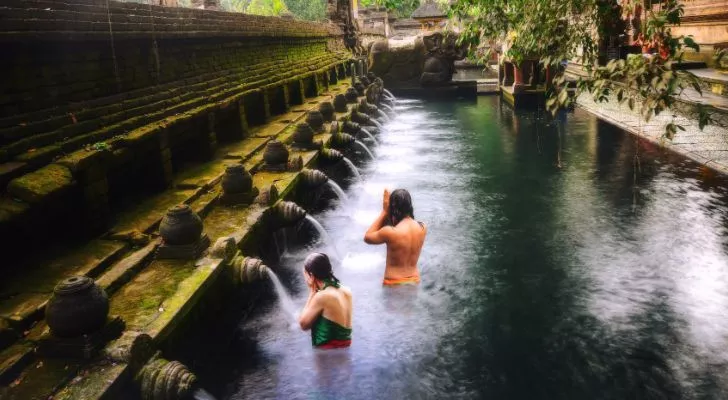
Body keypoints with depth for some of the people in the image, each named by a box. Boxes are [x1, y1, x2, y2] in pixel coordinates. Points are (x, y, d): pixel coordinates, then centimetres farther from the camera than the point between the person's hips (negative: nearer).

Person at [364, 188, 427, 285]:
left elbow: (367, 237, -3)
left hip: (394, 283, -5)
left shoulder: (390, 232, -22)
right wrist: (388, 214, 1)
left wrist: (384, 212, -5)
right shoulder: (422, 228, -5)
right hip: (414, 280, 5)